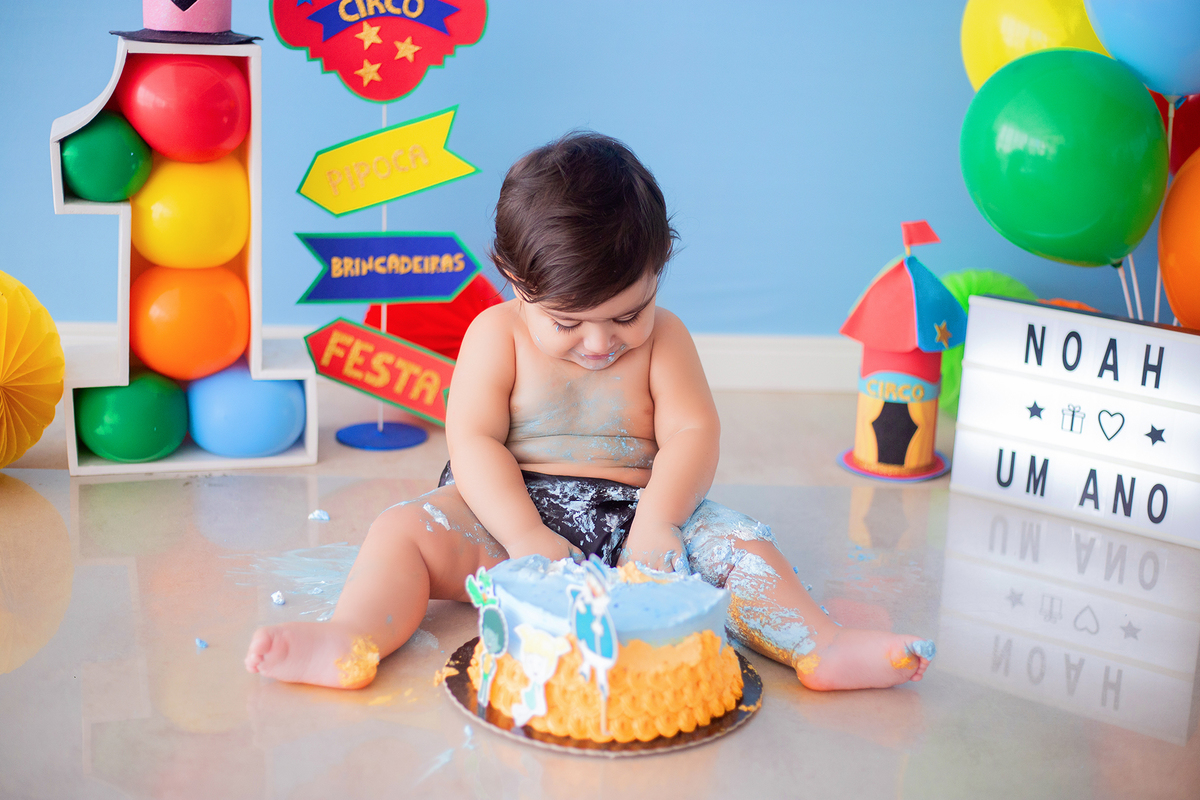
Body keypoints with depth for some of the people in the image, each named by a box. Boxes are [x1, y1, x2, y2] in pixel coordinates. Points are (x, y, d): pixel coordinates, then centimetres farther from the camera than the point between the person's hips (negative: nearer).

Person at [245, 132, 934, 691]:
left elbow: (692, 432, -7)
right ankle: (352, 640, -39)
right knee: (403, 531, -22)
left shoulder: (663, 337, 2)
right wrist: (527, 538, -23)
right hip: (510, 514, -1)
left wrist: (656, 521, -25)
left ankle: (822, 647, -31)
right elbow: (472, 441, -10)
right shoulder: (497, 334, -3)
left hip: (636, 513, 1)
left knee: (739, 543, -21)